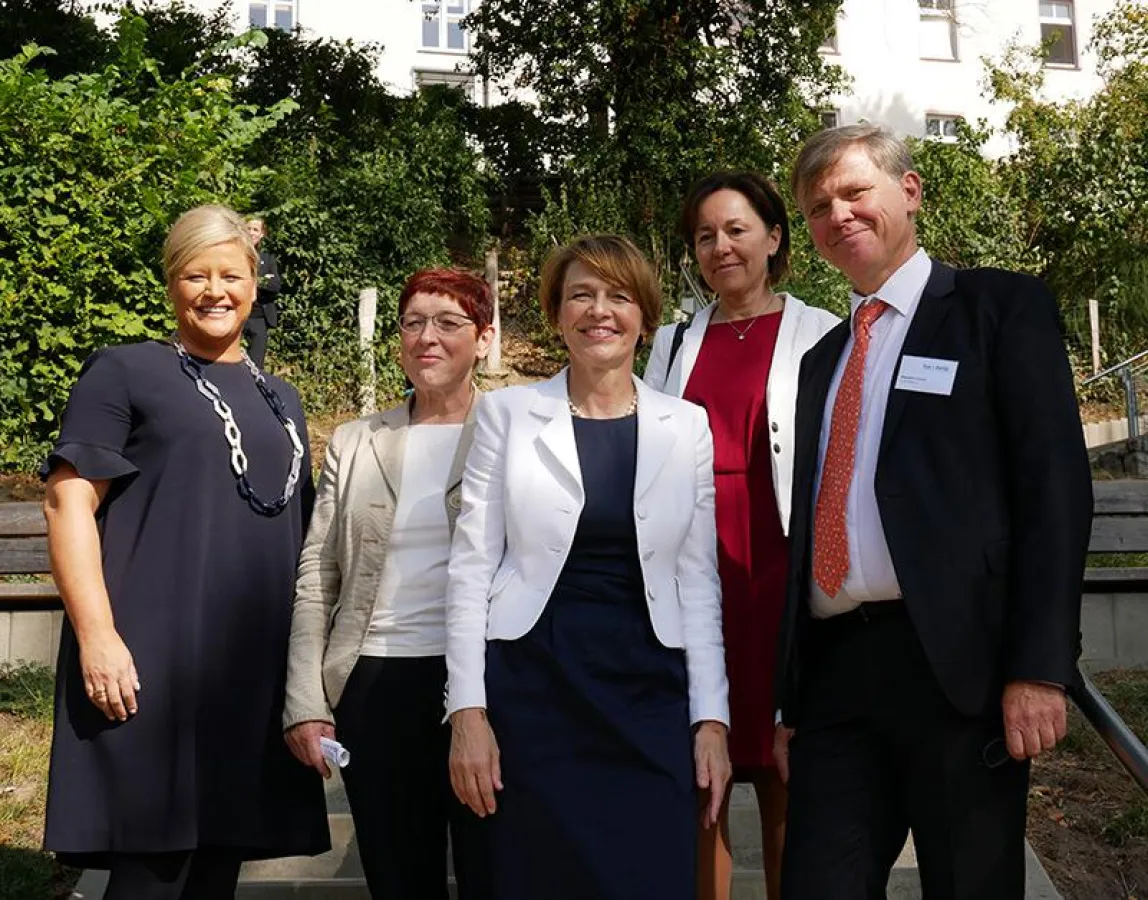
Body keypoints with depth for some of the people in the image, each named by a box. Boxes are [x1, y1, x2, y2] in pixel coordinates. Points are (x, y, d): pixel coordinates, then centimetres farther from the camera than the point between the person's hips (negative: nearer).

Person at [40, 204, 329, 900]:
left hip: (257, 671, 5)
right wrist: (96, 634, -17)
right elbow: (69, 504, -6)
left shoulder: (280, 401, 19)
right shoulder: (125, 373, 3)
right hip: (152, 665, -5)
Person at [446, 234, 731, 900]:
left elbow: (699, 581, 7)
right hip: (533, 684, -1)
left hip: (648, 690, 1)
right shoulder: (508, 412, 2)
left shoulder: (687, 426, 6)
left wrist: (711, 718, 1)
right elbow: (472, 566, 0)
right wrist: (468, 711, -6)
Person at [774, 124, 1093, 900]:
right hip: (833, 670, 5)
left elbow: (1055, 483, -6)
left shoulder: (1001, 306, 4)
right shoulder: (824, 358, 20)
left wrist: (1040, 665, -15)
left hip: (957, 661, -5)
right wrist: (790, 698, 12)